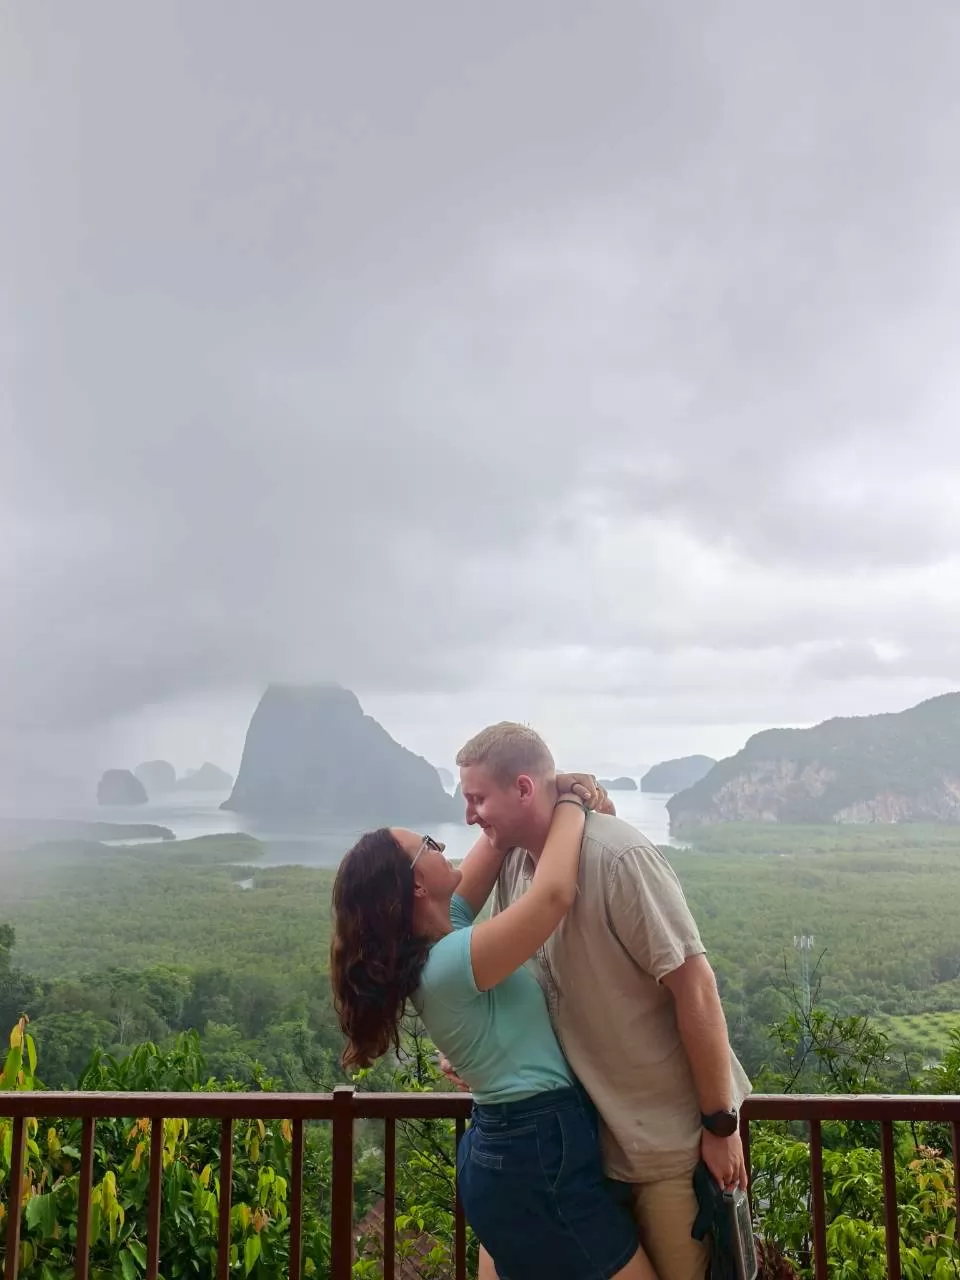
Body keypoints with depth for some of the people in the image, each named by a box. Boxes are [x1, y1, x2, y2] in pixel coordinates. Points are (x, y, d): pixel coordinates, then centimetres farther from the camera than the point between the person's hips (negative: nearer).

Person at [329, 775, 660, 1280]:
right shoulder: (449, 963, -25)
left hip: (512, 1145, 10)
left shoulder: (438, 937, 3)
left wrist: (551, 795, -3)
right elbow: (554, 894, -33)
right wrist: (568, 804, -19)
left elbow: (498, 836, 9)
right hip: (540, 1156, -10)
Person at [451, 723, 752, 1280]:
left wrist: (721, 1124, -17)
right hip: (593, 1127, 7)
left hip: (675, 1130, -7)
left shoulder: (619, 857, -24)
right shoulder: (515, 863, -2)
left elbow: (694, 986, -21)